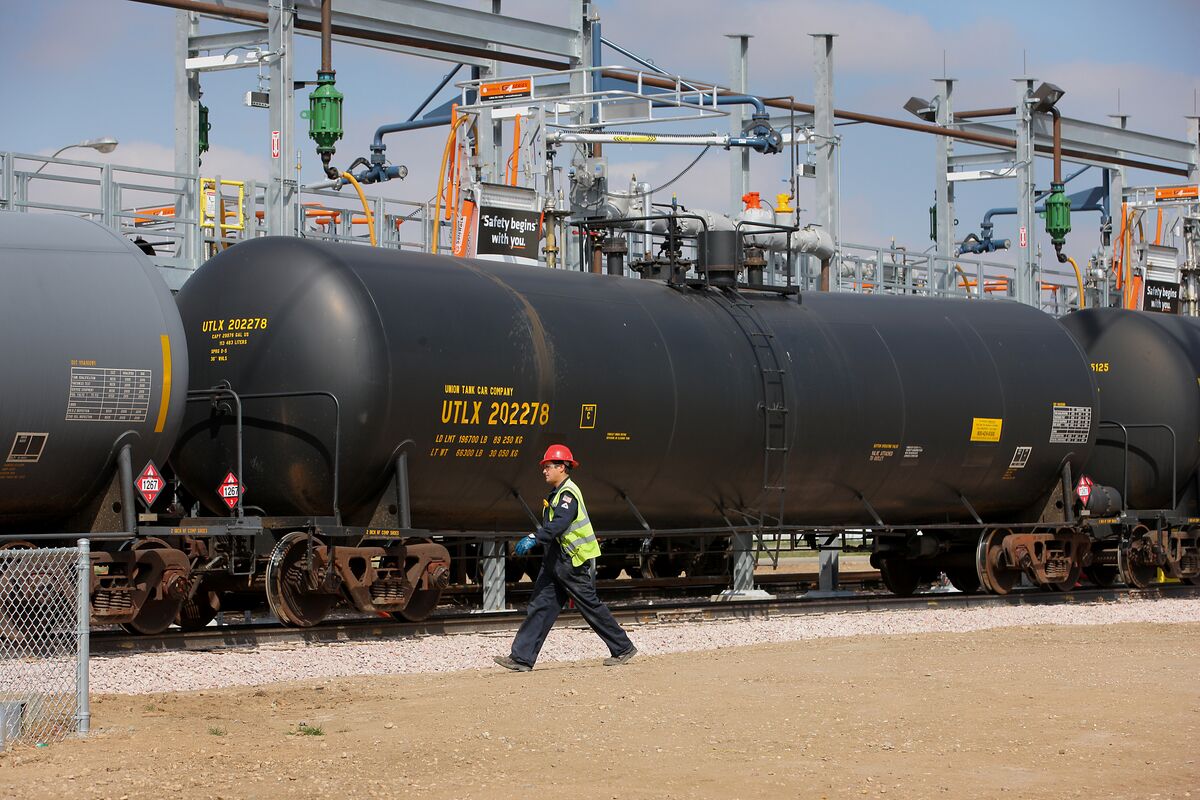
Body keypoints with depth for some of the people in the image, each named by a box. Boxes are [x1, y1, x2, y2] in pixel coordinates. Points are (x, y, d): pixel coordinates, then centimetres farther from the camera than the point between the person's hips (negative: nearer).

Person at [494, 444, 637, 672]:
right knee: (540, 605, 1)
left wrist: (534, 538, -40)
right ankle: (521, 658, -4)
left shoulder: (569, 493, -16)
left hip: (575, 563, -10)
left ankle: (623, 648, 15)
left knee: (590, 606, 0)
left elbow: (560, 523, -32)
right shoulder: (556, 494, 15)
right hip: (556, 561, 10)